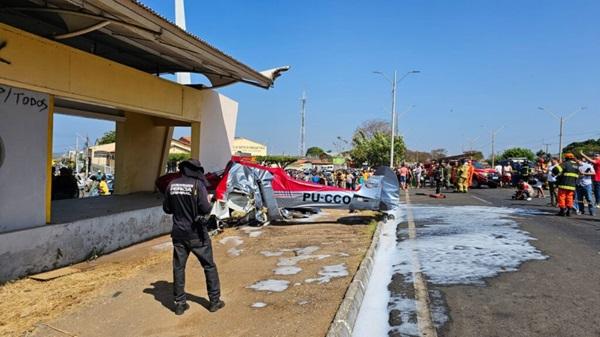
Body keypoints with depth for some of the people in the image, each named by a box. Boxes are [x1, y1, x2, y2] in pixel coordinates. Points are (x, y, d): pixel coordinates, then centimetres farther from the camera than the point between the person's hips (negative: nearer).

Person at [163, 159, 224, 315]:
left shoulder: (172, 185, 1)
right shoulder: (198, 184, -13)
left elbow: (167, 209, 8)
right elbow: (205, 209, -18)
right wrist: (208, 203, 2)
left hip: (179, 233, 4)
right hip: (196, 233, -4)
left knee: (178, 268, 12)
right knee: (209, 266, 10)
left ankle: (179, 303, 17)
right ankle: (214, 301, 16)